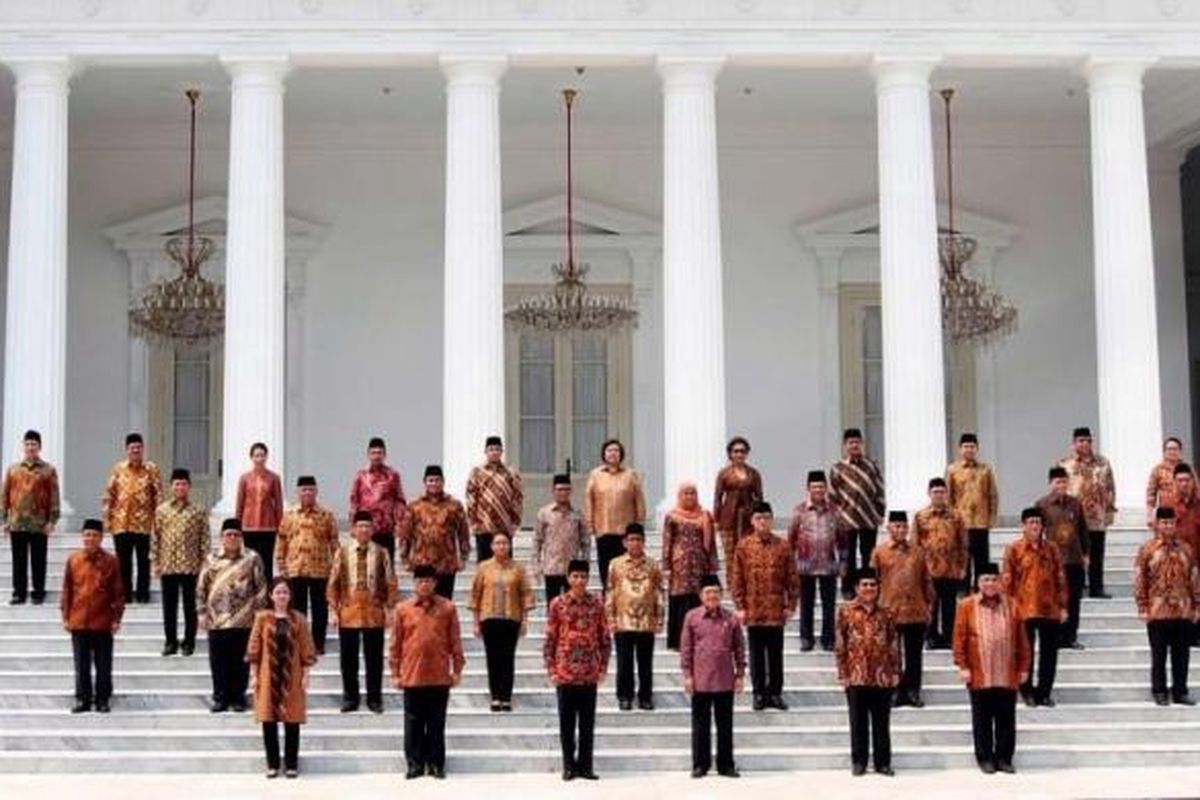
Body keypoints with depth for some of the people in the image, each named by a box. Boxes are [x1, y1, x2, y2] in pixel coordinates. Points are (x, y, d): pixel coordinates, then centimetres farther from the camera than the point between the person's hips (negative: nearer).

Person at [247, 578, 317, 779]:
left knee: (292, 720, 3)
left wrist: (306, 676, -3)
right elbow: (255, 648, 2)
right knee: (268, 719, 2)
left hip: (292, 677, 0)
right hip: (268, 676, 0)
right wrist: (254, 674, -2)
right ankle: (272, 764, 12)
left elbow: (306, 650, 2)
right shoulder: (262, 618, 0)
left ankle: (291, 764, 11)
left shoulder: (298, 619, 1)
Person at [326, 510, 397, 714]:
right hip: (348, 613, 0)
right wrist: (333, 610, -1)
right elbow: (333, 583, 4)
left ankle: (374, 698, 14)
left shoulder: (381, 553, 2)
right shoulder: (342, 552, 2)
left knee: (374, 658, 5)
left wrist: (390, 609, -1)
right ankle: (350, 697, 17)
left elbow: (390, 583, 4)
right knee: (348, 658, 6)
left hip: (374, 614, 0)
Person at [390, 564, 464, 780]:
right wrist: (395, 673, 3)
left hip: (440, 676, 0)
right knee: (413, 722, 6)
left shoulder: (447, 608, 1)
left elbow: (455, 641, 4)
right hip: (412, 675, 0)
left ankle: (436, 763, 15)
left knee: (437, 723, 7)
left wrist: (457, 670, 2)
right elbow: (395, 644, 5)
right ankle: (415, 764, 13)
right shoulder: (402, 609, 2)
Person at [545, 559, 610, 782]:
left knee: (588, 722, 5)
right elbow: (550, 638, 1)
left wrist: (603, 667, 1)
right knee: (567, 721, 4)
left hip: (590, 672, 1)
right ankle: (568, 766, 12)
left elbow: (605, 638, 7)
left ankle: (585, 765, 13)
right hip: (565, 672, -1)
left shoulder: (596, 604, 3)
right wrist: (550, 669, -5)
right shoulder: (557, 604, -1)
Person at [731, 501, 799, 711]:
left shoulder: (782, 546, 0)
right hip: (753, 610, 0)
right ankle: (759, 693, 16)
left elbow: (792, 578, 3)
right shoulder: (744, 546, -1)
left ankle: (775, 693, 16)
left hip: (776, 610, 0)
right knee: (756, 654, 7)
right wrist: (740, 607, -3)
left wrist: (791, 605, -1)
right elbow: (737, 579, 1)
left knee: (776, 653, 7)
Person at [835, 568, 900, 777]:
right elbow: (840, 645, 1)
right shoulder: (846, 611, 1)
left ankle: (883, 762, 14)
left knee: (882, 722, 7)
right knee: (858, 722, 5)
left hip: (882, 677, 1)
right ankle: (858, 762, 14)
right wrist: (843, 674, -3)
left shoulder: (886, 613, 7)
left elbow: (894, 645, 9)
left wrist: (895, 672, 3)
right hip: (856, 676, -1)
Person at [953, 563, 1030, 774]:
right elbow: (959, 638, 0)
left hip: (1008, 676, 2)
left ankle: (1004, 758, 15)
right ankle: (985, 758, 15)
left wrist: (1023, 667, 6)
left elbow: (1022, 640, 9)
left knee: (1006, 720, 6)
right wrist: (962, 666, -6)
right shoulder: (966, 606, 0)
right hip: (979, 676, -2)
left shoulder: (1012, 606, 6)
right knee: (982, 720, 5)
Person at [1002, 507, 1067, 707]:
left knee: (1049, 653, 6)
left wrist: (1062, 606, 5)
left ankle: (1044, 691, 16)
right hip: (1024, 610, -3)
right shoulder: (1014, 549, -1)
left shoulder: (1051, 548, 7)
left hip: (1050, 610, 3)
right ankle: (1027, 691, 16)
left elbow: (1060, 578, 9)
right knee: (1025, 653, 4)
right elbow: (1008, 580, -1)